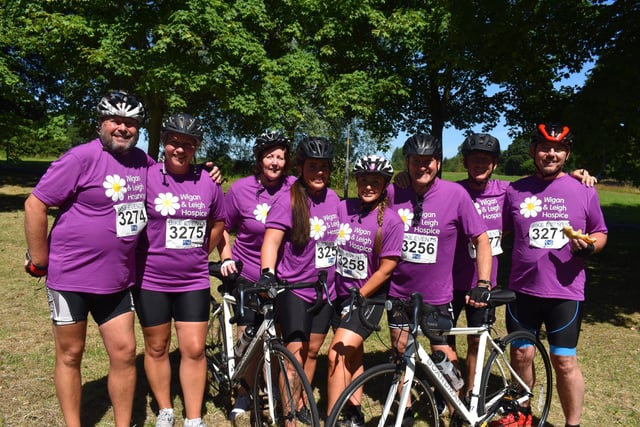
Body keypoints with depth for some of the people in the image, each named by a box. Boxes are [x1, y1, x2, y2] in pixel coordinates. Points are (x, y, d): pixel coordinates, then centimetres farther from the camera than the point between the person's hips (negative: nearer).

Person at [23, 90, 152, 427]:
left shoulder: (145, 163, 3)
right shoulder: (81, 158, -13)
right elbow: (35, 205, -11)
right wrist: (40, 261, -7)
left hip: (118, 280, 4)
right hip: (71, 276, -4)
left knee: (124, 352, 7)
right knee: (70, 355, 11)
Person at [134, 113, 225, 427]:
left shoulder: (208, 183, 0)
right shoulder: (147, 177, -9)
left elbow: (218, 222, 13)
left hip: (193, 281, 2)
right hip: (151, 280, -1)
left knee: (194, 350, 4)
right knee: (157, 348, 13)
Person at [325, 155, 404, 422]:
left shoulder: (391, 221, -14)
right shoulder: (343, 208, -3)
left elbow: (386, 269, -13)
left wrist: (357, 298, -12)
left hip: (368, 298, -5)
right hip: (341, 294, 5)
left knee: (336, 356, -16)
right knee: (353, 356, 18)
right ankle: (354, 413, 35)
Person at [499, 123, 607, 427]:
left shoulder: (584, 191, 0)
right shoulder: (515, 191, 2)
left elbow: (600, 234, 10)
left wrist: (589, 247, -14)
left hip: (565, 292, -2)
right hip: (523, 290, 2)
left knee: (565, 362, 4)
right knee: (521, 356, 12)